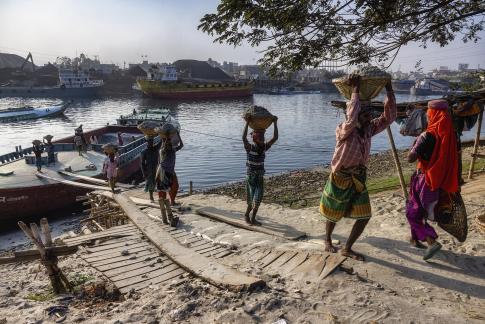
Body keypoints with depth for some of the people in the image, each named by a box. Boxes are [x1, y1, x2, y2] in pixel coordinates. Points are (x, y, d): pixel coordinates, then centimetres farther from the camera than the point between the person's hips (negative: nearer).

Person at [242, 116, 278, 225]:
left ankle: (252, 218, 19)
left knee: (258, 199, 3)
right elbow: (244, 138, -33)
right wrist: (247, 123, -35)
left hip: (260, 176, 4)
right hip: (250, 176, -4)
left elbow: (275, 138, -8)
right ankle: (247, 215, 26)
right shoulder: (249, 147, -15)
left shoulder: (264, 147, -2)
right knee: (252, 199, 0)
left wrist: (275, 123, -12)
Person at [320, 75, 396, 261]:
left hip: (358, 178, 6)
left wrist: (389, 91, -6)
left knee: (364, 216, 3)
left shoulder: (369, 129, -2)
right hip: (340, 178, -6)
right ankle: (328, 241, 42)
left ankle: (347, 249, 19)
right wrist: (355, 90, -34)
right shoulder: (346, 131, -21)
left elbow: (389, 117, 1)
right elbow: (351, 118, -42)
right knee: (334, 215, 14)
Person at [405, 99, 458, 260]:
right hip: (440, 179, 7)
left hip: (425, 179, -6)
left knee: (413, 211, 7)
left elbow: (410, 158, -20)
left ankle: (432, 241, -5)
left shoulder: (427, 136, -21)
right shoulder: (450, 134, -2)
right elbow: (452, 158, 8)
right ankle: (415, 239, 32)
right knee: (420, 210, 22)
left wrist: (416, 143, -5)